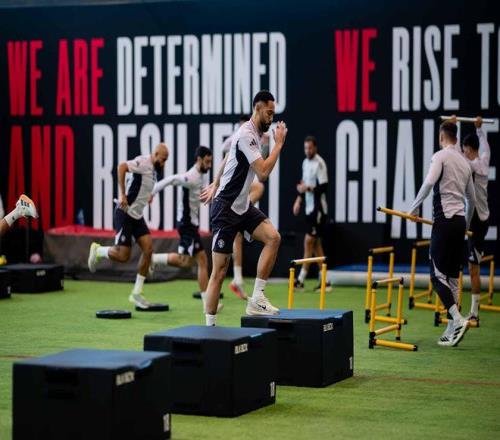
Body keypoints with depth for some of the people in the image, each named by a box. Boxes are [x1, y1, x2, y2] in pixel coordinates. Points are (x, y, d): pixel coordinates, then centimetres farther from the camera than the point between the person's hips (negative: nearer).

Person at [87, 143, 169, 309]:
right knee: (123, 256, -8)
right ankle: (97, 251, 22)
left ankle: (136, 293, 2)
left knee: (148, 249, -5)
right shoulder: (143, 162, -17)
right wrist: (122, 195, -30)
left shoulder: (153, 169, 12)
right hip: (125, 213, -9)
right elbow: (122, 167, -31)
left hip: (137, 216, 9)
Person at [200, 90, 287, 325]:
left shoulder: (255, 133, 11)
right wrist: (279, 143, -18)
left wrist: (215, 185, 32)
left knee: (273, 237, -12)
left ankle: (257, 298, -7)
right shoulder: (246, 134, -19)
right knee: (220, 270, -6)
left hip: (243, 206, 9)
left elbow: (227, 158, 25)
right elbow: (263, 173, -26)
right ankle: (210, 325, 2)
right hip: (225, 208, -9)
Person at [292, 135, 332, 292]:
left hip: (318, 209, -9)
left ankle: (301, 280, -7)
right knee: (316, 243, 9)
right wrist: (299, 200, 15)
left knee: (309, 241, -9)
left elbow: (323, 187, -18)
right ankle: (324, 281, 12)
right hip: (309, 208, 9)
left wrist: (308, 188, -27)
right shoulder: (305, 162, 12)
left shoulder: (319, 164, -14)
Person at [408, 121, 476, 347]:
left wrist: (414, 207, -12)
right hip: (460, 221, 7)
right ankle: (452, 328, 9)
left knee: (438, 274, -8)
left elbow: (429, 182, -23)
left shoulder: (441, 156, -5)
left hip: (445, 219, -7)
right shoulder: (465, 162, 18)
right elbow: (472, 199, 26)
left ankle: (457, 319, -22)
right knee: (453, 275, 10)